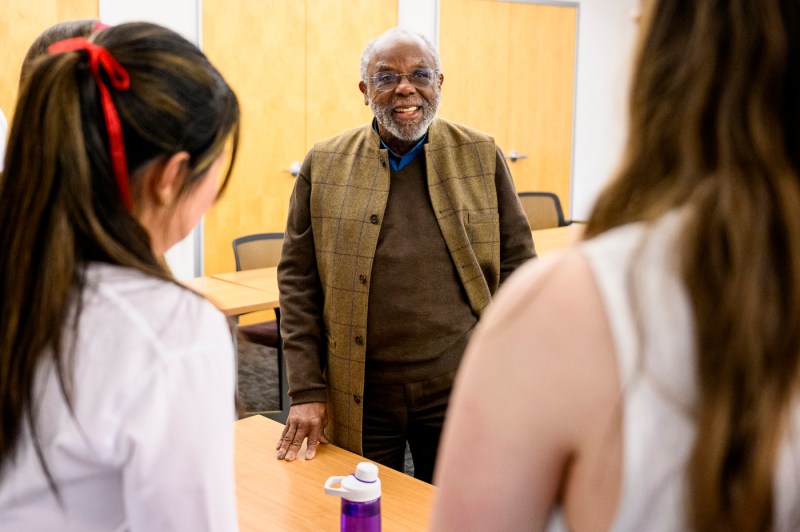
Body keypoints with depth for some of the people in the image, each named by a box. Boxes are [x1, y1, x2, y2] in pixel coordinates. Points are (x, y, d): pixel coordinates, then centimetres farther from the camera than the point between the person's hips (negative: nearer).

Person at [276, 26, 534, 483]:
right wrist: (307, 390, -3)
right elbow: (298, 279, 2)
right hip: (361, 395, 0)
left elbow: (518, 264, 4)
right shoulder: (325, 165, 0)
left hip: (460, 389, 0)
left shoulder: (482, 156, 1)